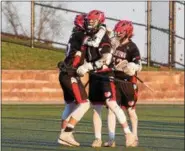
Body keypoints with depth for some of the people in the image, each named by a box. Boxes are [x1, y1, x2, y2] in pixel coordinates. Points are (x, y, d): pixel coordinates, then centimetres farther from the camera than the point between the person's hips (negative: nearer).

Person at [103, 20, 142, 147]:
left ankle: (134, 138, 24)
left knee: (131, 111, 8)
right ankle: (112, 139, -7)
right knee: (111, 109, -6)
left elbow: (139, 66, -24)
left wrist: (134, 67, -42)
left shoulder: (132, 48, -15)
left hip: (127, 81, -4)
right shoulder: (114, 43, 1)